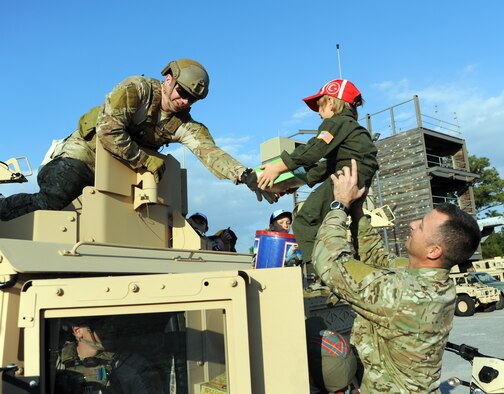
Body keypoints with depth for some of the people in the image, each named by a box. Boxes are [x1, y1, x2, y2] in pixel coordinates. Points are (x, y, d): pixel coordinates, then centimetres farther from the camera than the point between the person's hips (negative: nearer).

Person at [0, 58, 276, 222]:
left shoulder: (184, 124, -6)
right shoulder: (137, 89, -18)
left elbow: (210, 151, -22)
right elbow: (108, 131, -27)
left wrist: (245, 175, -38)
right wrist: (146, 160, -23)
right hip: (81, 154, -6)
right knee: (50, 202, -23)